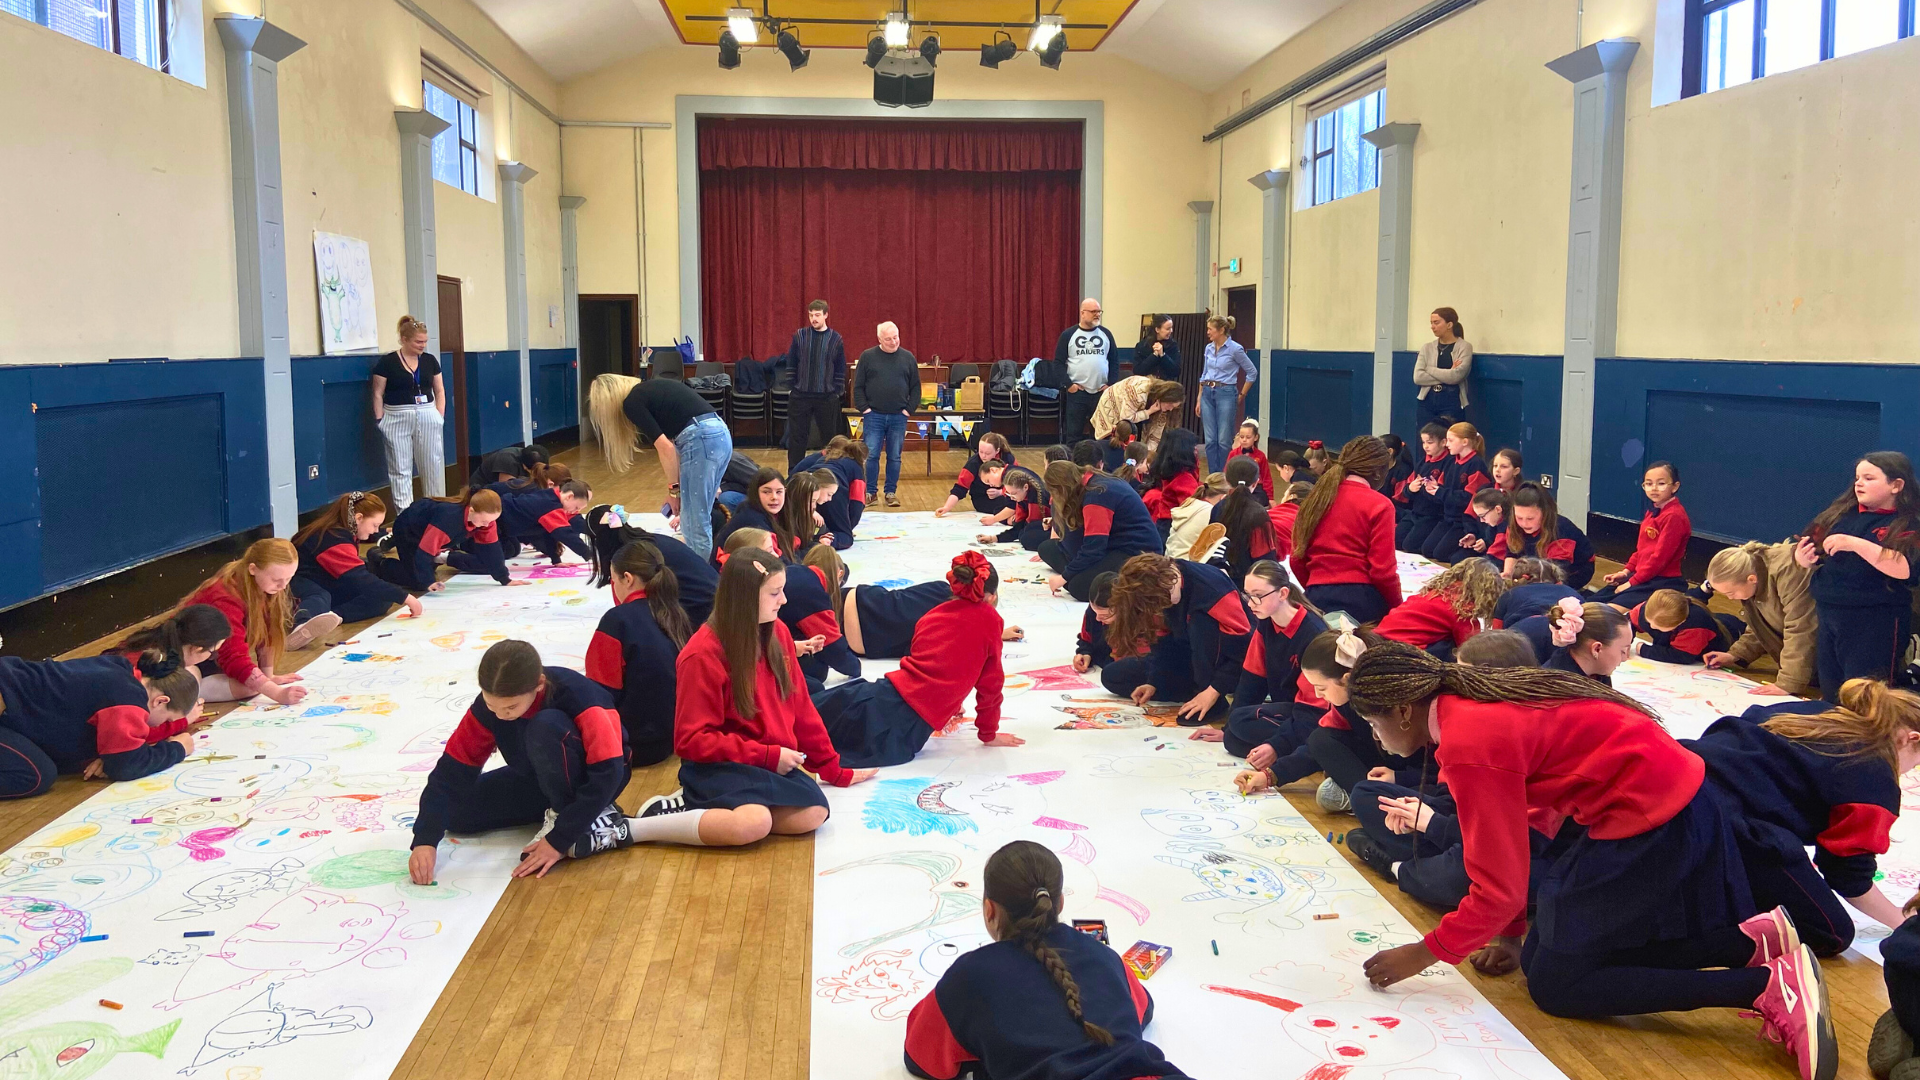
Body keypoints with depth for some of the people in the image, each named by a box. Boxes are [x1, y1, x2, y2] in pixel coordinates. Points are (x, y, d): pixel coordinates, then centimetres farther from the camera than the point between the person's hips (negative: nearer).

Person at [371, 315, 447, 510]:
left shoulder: (430, 360, 7)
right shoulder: (387, 362, -4)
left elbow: (440, 391, 11)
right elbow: (378, 395, -1)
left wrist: (440, 417, 1)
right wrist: (380, 421, -7)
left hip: (428, 418, 3)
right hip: (397, 420, -3)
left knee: (433, 465, 5)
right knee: (401, 469, 1)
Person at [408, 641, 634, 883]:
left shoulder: (578, 697, -33)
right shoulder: (488, 706, -18)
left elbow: (606, 774, -34)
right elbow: (452, 771, -16)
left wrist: (559, 839, -36)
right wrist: (425, 840, -27)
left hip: (592, 780, -6)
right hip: (543, 779, 6)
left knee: (545, 727, -34)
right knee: (456, 812, -10)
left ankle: (592, 827, -20)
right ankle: (563, 809, 0)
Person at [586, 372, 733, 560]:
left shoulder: (632, 403, -1)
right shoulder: (647, 391, 24)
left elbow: (666, 447, -7)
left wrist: (674, 488, 3)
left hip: (702, 439, -9)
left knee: (695, 522, -1)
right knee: (699, 517, 16)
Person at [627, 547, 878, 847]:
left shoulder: (777, 633, 4)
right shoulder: (704, 655, -15)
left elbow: (799, 707, 13)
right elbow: (692, 740, -13)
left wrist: (832, 769, 15)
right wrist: (767, 755, -18)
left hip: (770, 763, 7)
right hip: (716, 766, -7)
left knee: (814, 813, -22)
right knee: (755, 822, -36)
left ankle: (702, 805, -7)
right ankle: (633, 828, -18)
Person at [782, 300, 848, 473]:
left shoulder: (836, 339, 1)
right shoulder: (799, 336, 1)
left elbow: (841, 369, 4)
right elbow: (790, 364, 5)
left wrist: (838, 392, -1)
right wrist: (791, 387, 0)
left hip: (827, 397, 0)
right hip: (801, 396, 0)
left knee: (829, 437, 8)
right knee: (796, 437, 3)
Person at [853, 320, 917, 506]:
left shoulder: (908, 358, 6)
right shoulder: (867, 357, 1)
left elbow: (915, 387, 9)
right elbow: (858, 386, 3)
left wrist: (909, 409, 0)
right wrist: (864, 408, -6)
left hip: (898, 417, 1)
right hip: (873, 416, -1)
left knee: (895, 457, 6)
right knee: (871, 455, -2)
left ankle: (891, 492, 15)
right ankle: (871, 492, 8)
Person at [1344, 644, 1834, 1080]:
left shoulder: (1471, 746, -23)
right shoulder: (1474, 701, 6)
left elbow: (1499, 889, -17)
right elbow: (1512, 830, 14)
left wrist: (1423, 953, -4)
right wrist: (1508, 931, 14)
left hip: (1648, 822, -10)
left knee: (1555, 984, 0)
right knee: (1545, 952, 14)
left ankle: (1769, 985, -8)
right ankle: (1751, 943, 9)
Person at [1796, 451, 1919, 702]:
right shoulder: (1842, 513, 9)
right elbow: (1813, 545, 16)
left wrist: (1857, 544, -28)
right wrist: (1803, 557, -6)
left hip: (1875, 623, -6)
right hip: (1829, 615, 6)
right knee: (1830, 692, 16)